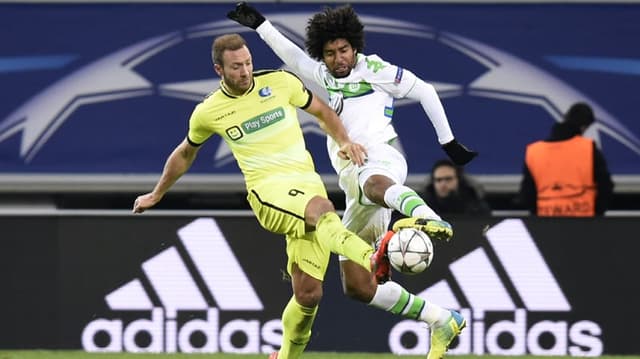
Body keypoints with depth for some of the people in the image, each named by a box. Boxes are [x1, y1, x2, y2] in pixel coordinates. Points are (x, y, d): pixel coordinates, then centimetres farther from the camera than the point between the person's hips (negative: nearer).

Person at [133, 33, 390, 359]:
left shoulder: (281, 82, 6)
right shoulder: (208, 113, 7)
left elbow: (322, 111, 20)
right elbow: (185, 154, 26)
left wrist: (344, 141, 2)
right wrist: (157, 194, 37)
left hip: (308, 184, 3)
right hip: (268, 192, -3)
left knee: (308, 295, -5)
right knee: (322, 209, -39)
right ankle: (371, 259, -66)